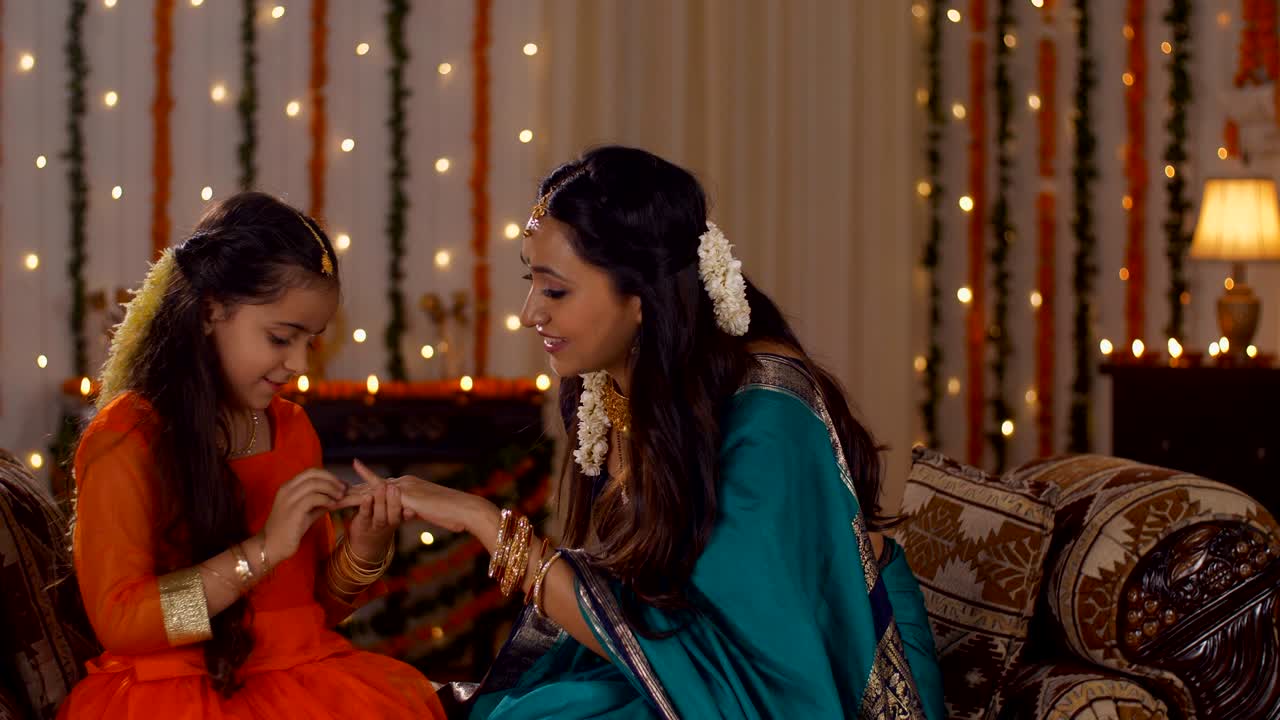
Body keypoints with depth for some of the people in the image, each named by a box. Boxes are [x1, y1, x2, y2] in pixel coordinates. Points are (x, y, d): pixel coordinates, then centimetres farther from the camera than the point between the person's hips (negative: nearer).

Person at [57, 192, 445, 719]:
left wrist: (363, 554, -4)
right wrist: (264, 550, -18)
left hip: (301, 675, 7)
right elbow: (117, 621, -14)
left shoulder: (293, 429, 12)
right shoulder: (125, 439, -8)